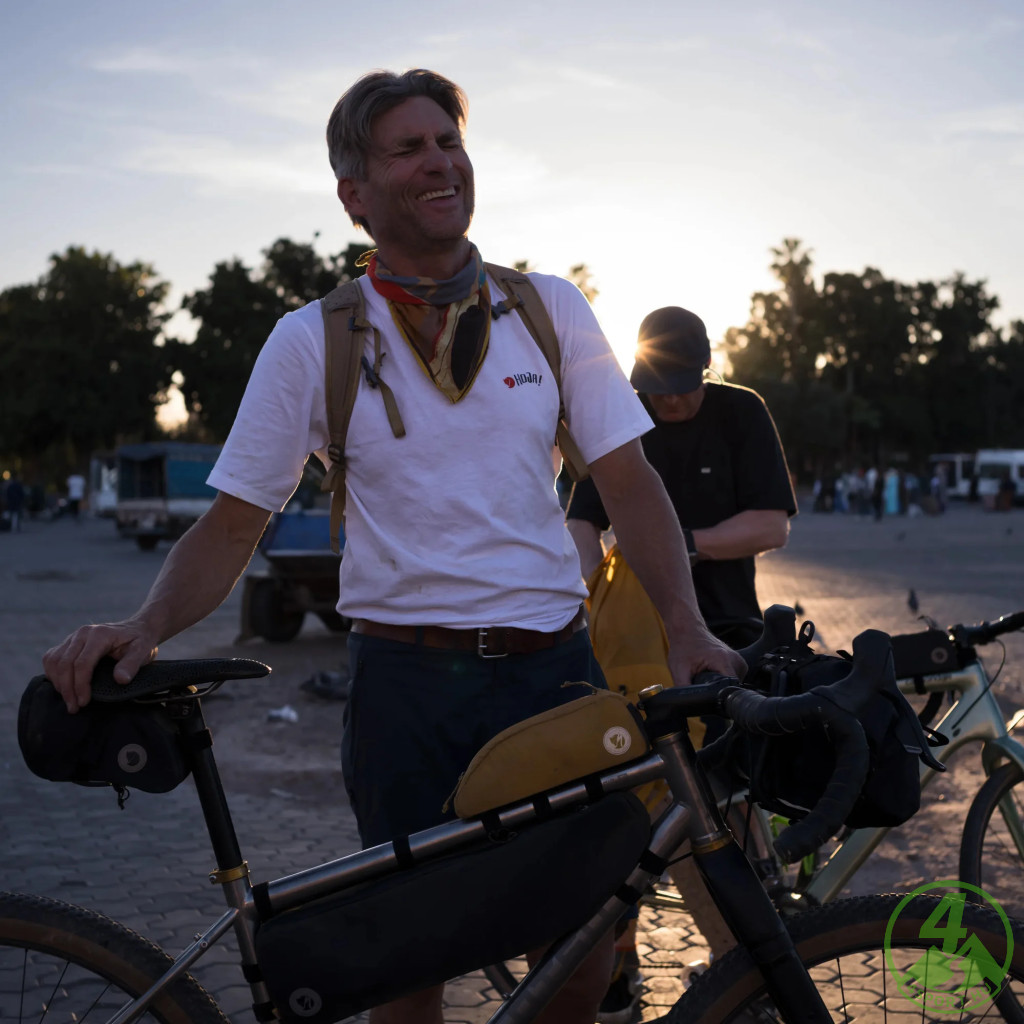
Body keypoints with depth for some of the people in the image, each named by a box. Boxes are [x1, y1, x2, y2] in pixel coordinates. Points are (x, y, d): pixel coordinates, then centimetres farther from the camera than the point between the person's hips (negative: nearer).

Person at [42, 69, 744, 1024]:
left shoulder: (550, 308, 6)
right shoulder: (311, 341, 0)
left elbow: (628, 480, 3)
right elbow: (233, 523, 1)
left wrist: (686, 626, -11)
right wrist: (146, 624, -17)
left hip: (552, 667, 2)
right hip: (404, 684, -1)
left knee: (586, 946, 6)